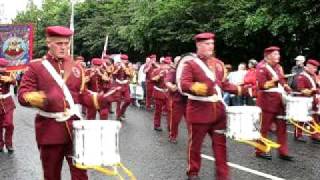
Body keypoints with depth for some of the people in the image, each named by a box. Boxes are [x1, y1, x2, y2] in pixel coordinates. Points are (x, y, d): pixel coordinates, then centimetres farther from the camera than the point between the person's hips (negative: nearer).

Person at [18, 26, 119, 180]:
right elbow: (23, 95, -8)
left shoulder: (76, 68, 11)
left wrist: (102, 99, -4)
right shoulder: (36, 67, -1)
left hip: (74, 126, 2)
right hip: (50, 130, -2)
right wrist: (43, 99, -29)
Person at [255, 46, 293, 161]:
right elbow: (261, 85, -19)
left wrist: (286, 88, 6)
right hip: (267, 101, -8)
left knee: (282, 126, 7)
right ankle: (260, 151, 14)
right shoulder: (262, 67, -10)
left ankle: (283, 152, 13)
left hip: (279, 101, 8)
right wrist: (274, 81, -28)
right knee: (264, 127, 1)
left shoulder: (278, 67, 14)